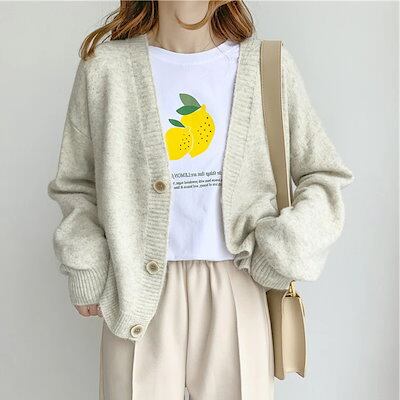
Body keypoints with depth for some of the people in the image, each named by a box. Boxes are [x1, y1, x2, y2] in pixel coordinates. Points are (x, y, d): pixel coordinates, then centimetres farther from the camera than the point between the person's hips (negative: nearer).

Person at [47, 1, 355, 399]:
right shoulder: (105, 67, 1)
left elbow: (325, 176, 8)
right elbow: (75, 185, 9)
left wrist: (288, 246, -6)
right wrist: (86, 270, 0)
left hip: (238, 289, 1)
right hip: (138, 294, 0)